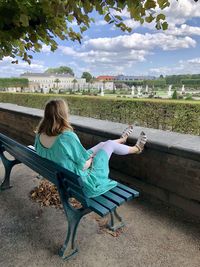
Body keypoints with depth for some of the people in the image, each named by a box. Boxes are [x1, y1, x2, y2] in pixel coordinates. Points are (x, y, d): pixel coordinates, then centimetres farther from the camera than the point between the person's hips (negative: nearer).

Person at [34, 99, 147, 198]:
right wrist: (91, 156, -4)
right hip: (80, 180, -7)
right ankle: (136, 149, 37)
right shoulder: (68, 137, -36)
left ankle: (121, 140, 52)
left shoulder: (39, 135, -10)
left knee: (103, 144, 20)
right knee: (110, 144, 8)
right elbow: (84, 165, -26)